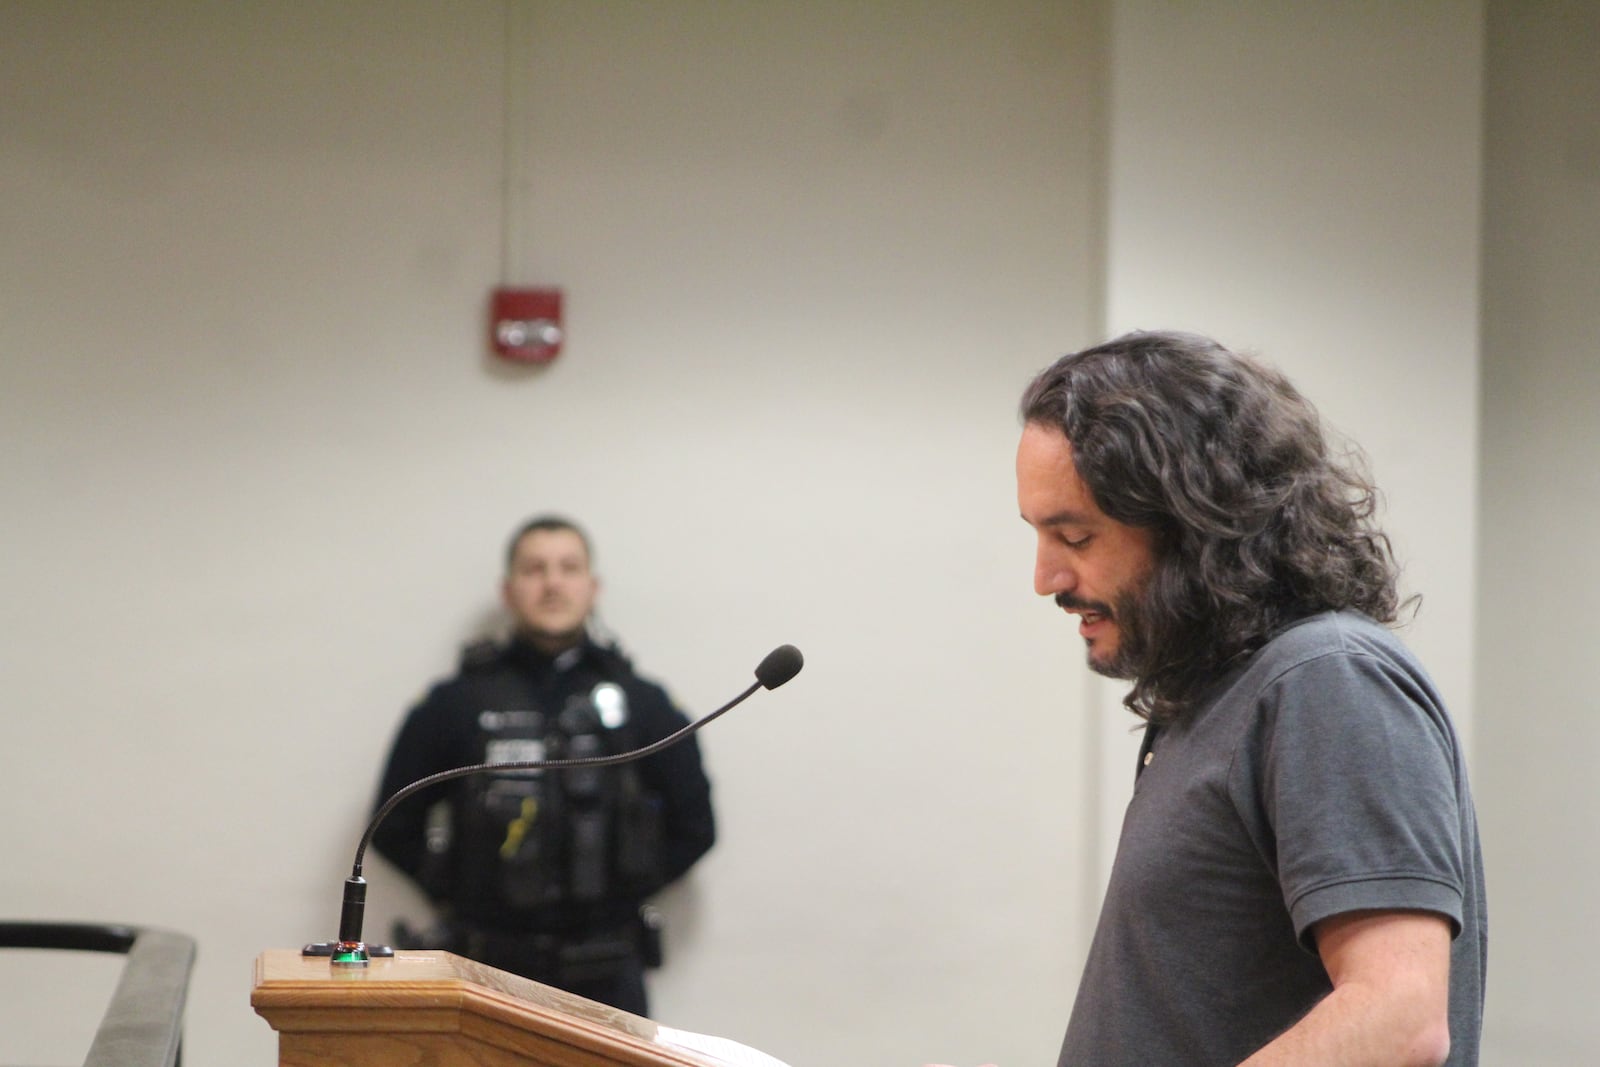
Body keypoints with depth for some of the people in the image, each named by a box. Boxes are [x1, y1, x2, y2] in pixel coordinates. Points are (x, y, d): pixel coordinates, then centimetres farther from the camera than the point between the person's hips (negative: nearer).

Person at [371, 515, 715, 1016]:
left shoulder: (641, 704, 12)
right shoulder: (456, 704, 8)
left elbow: (694, 826, 14)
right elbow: (393, 827, 10)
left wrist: (622, 891, 4)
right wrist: (459, 896, 1)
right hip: (487, 972, -1)